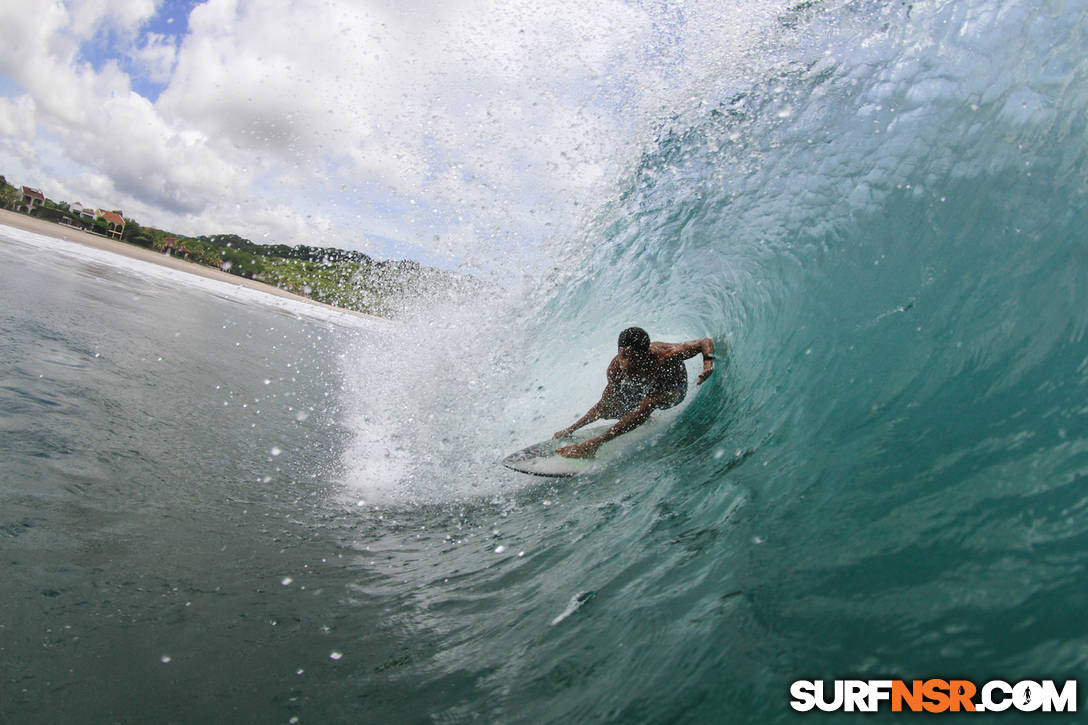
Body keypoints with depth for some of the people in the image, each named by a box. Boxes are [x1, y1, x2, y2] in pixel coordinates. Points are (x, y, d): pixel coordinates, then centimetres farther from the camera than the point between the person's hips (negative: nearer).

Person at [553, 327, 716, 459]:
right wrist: (571, 430, -19)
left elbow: (706, 342, -26)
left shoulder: (665, 356, -41)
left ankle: (595, 443, -33)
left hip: (672, 389, -4)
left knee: (648, 403, -36)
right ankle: (647, 418, 21)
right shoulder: (616, 368, -29)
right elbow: (604, 405, -16)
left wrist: (708, 362, -47)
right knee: (607, 412, -9)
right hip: (644, 388, 4)